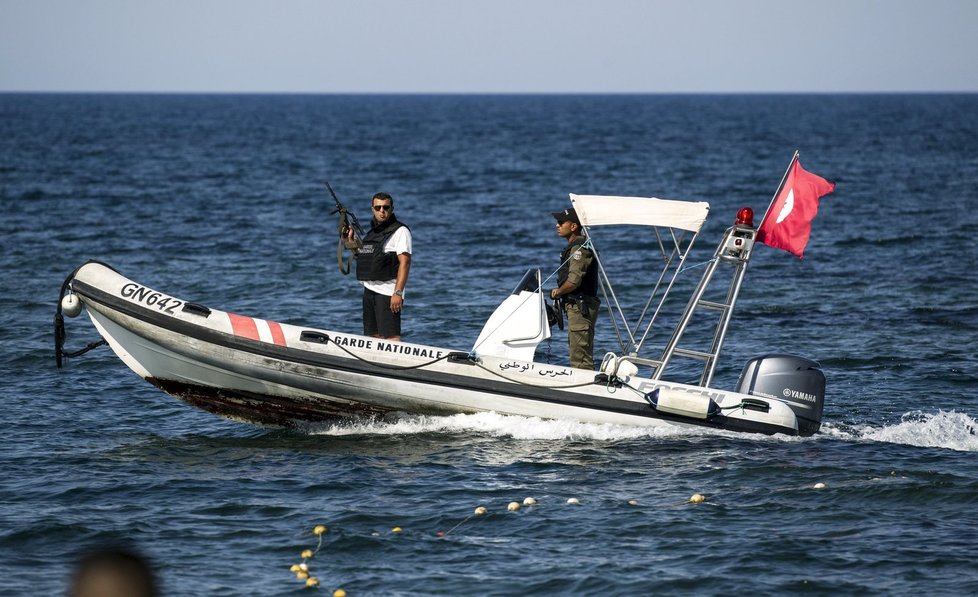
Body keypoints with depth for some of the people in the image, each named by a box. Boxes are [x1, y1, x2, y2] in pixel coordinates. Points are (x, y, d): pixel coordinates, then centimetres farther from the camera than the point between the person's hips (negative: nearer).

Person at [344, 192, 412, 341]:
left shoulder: (400, 231, -6)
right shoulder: (373, 231, 18)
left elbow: (405, 263, -14)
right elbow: (362, 255, 26)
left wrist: (398, 293, -22)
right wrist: (351, 240, 12)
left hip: (387, 293, -8)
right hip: (369, 290, 8)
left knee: (390, 337, -15)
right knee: (372, 337, 9)